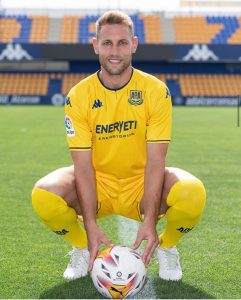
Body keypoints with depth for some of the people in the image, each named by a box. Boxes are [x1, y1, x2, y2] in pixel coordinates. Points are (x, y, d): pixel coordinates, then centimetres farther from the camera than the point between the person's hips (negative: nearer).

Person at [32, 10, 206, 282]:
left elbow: (154, 161, -14)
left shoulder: (156, 91, -11)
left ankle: (166, 247, 3)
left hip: (141, 184, 0)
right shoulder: (78, 96, -9)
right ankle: (82, 247, 3)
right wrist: (90, 225, -25)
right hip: (97, 183, 1)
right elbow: (83, 165, -13)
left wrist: (150, 220, -26)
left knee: (192, 193, -32)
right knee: (43, 194, -30)